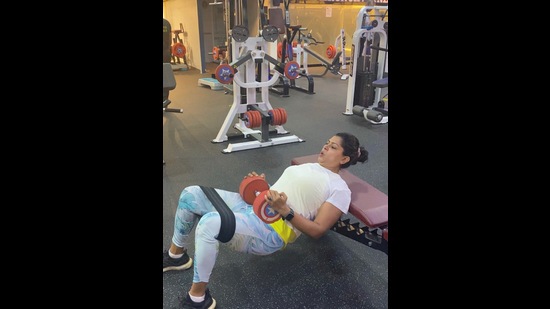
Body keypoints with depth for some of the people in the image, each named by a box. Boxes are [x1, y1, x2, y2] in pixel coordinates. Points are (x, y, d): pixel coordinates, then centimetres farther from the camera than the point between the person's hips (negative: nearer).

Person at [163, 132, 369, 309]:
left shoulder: (339, 189, -2)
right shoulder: (307, 167, 23)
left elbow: (318, 231, -10)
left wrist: (285, 211, -21)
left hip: (273, 231, -9)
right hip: (252, 206, 9)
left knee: (209, 223, -33)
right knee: (191, 194, 0)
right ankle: (176, 255, 21)